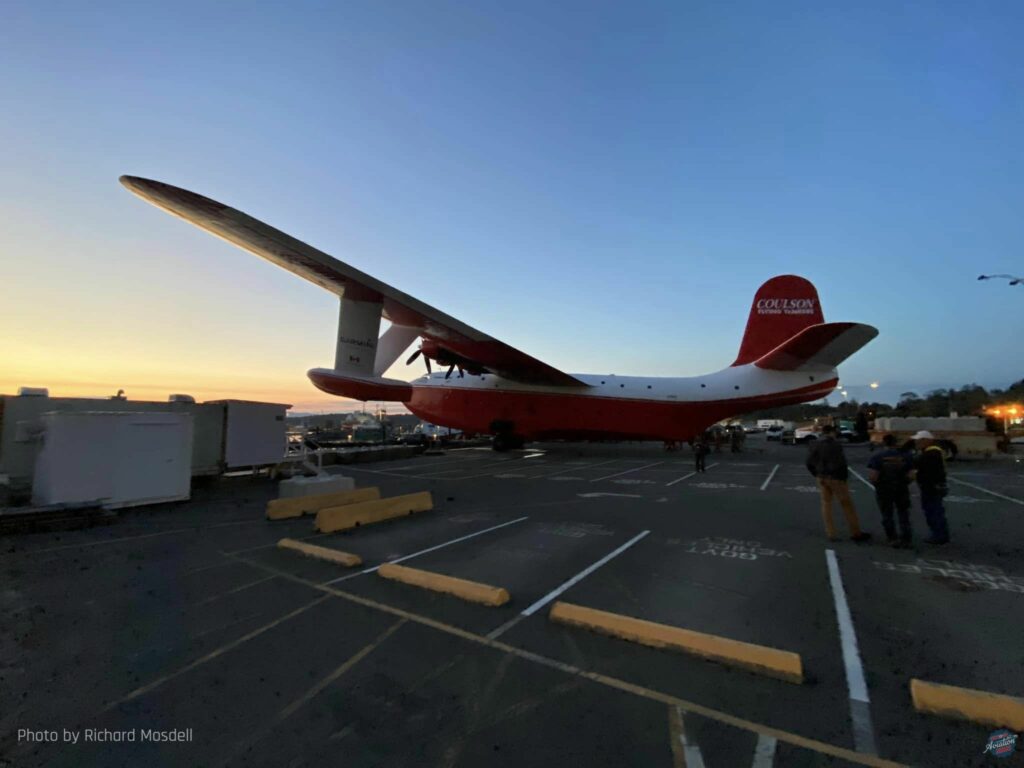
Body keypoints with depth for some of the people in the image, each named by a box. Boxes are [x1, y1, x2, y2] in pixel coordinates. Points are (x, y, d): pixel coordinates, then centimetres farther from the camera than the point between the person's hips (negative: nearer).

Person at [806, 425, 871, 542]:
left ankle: (831, 534, 13)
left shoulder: (815, 445, 5)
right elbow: (841, 463, -17)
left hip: (821, 478, 5)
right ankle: (856, 533, 15)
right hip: (834, 477, -5)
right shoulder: (835, 444, -13)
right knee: (847, 504, 7)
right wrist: (844, 477, -5)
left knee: (826, 504, 10)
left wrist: (817, 475, 13)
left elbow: (809, 463, 6)